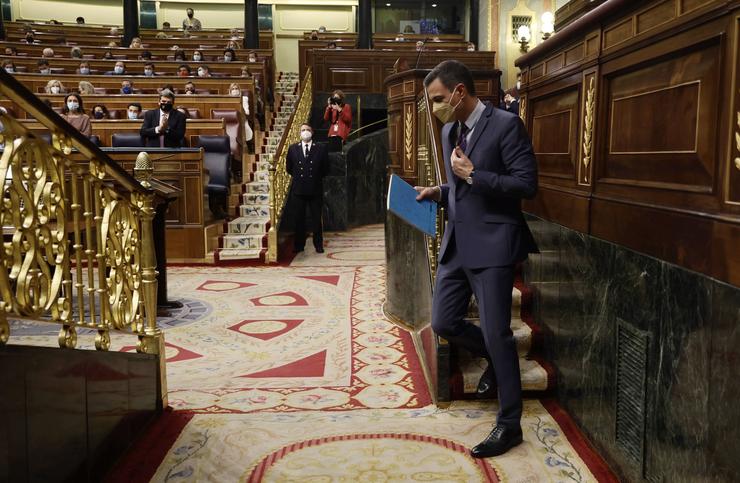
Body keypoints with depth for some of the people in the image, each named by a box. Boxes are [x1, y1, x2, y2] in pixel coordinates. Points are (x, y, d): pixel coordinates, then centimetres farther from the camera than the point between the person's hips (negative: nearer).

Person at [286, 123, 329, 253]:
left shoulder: (321, 149, 1)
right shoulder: (292, 148, 5)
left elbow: (325, 169, 5)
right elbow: (288, 168, 11)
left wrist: (316, 178, 3)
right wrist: (298, 176, 7)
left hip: (315, 189, -1)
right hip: (299, 189, 1)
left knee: (316, 218, 4)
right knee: (299, 218, 7)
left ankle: (318, 245, 13)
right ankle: (299, 245, 15)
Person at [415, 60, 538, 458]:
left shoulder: (506, 125, -10)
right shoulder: (449, 131, 14)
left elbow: (527, 183, -15)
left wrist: (472, 175, -17)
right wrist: (439, 192, 4)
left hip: (491, 244, -8)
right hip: (457, 243, 8)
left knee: (496, 333, -3)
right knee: (443, 323, 9)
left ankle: (509, 424, 12)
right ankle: (497, 358, 36)